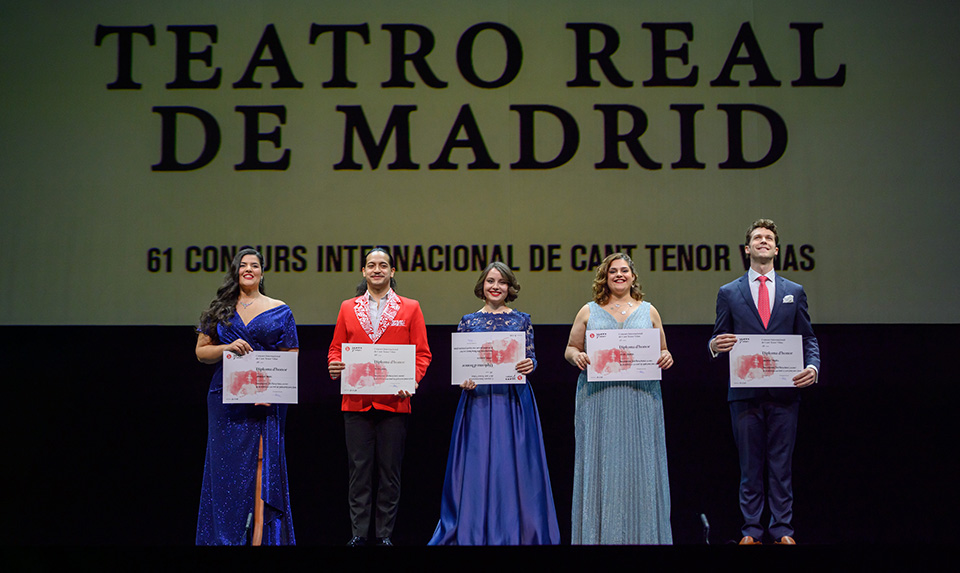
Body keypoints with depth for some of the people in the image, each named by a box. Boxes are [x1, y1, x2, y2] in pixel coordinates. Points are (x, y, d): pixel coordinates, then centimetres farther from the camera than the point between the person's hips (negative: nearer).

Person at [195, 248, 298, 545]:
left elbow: (292, 357, 4)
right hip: (226, 399, 2)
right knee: (226, 466, 1)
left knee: (261, 465, -8)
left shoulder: (279, 311, 7)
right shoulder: (220, 309, 12)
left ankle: (259, 537, -7)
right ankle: (226, 537, 7)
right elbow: (201, 351, 11)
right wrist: (228, 348, -9)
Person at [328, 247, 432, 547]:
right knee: (359, 469, 3)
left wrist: (411, 381, -11)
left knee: (390, 471, 3)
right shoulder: (348, 308, 12)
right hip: (356, 401, 1)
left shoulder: (410, 308, 8)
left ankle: (385, 534, 12)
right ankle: (358, 533, 10)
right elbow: (336, 348, 14)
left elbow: (422, 353, 5)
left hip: (394, 402, -1)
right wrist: (335, 365, -8)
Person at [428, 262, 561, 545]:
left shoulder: (522, 320, 8)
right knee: (477, 464, 0)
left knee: (513, 465, -1)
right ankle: (475, 534, 9)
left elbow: (531, 358, 7)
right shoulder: (468, 321, 8)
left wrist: (530, 365, -15)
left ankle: (514, 534, 9)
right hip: (478, 400, 0)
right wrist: (463, 380, -12)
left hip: (514, 401, 0)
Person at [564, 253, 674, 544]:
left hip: (640, 398, 1)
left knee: (639, 464, -1)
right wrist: (577, 357, -8)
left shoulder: (649, 312, 14)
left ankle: (642, 536, 5)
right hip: (598, 398, 0)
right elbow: (570, 349, 14)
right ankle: (599, 535, 3)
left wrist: (666, 357, -5)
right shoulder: (589, 312, 12)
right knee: (600, 463, -3)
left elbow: (662, 353, 17)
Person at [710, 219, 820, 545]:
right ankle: (751, 531, 10)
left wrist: (812, 367, -9)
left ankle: (782, 531, 9)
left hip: (784, 392, 1)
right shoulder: (729, 293, 10)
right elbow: (718, 340, 9)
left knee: (782, 466, 3)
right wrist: (716, 345, -15)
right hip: (745, 393, 0)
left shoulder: (794, 292, 12)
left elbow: (808, 339, 10)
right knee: (749, 467, 3)